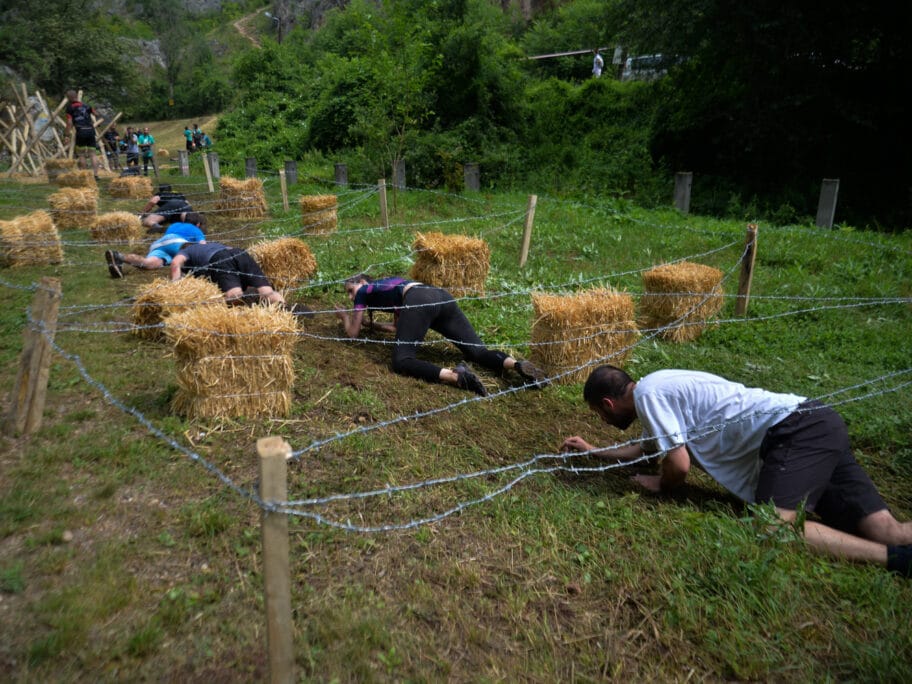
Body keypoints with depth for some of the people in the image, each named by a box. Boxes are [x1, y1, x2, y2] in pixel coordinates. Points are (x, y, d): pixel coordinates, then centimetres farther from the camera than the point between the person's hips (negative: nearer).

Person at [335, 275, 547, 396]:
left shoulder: (364, 291, 25)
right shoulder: (388, 286, 42)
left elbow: (353, 333, 28)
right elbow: (398, 327, 48)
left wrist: (344, 316, 47)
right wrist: (370, 324, 55)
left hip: (419, 301, -7)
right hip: (442, 297, 7)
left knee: (402, 362, -14)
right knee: (477, 351, 4)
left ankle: (454, 376, -37)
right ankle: (518, 365, -23)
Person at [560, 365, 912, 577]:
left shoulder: (646, 392, -9)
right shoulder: (659, 388, 22)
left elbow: (678, 463, -14)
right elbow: (651, 446, 40)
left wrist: (660, 485, 9)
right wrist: (593, 450, 45)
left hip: (796, 430, -9)